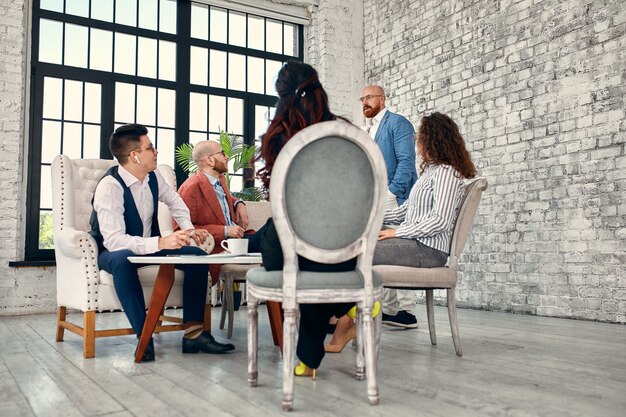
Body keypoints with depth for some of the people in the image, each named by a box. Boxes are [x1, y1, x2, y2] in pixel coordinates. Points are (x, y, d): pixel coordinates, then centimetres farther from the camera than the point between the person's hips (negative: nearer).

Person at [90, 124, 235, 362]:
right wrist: (161, 243, -46)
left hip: (149, 247, 7)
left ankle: (193, 334, -16)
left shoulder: (153, 177, -4)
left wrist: (189, 229, -1)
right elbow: (113, 240, -36)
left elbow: (175, 203, 17)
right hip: (113, 253, -7)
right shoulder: (110, 186, -26)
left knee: (197, 255, -12)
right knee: (123, 259, -41)